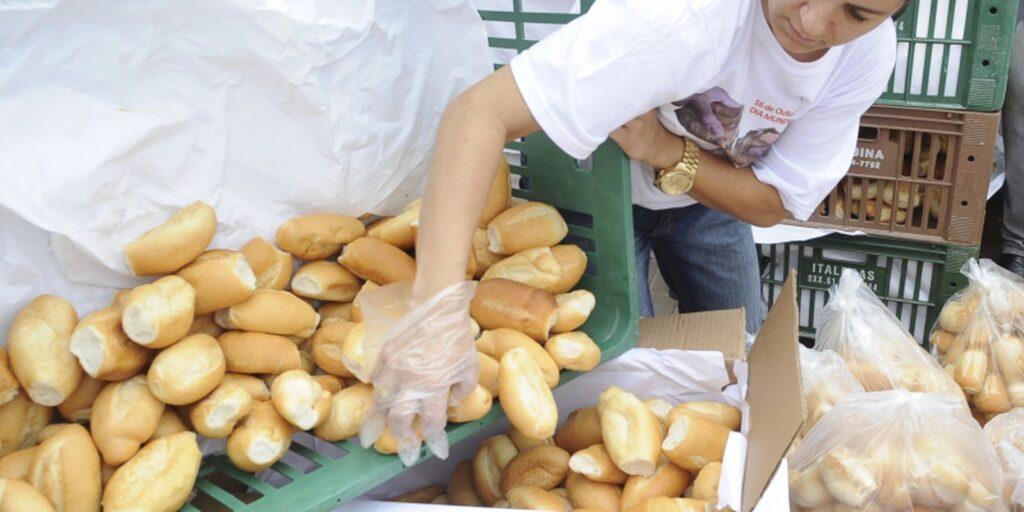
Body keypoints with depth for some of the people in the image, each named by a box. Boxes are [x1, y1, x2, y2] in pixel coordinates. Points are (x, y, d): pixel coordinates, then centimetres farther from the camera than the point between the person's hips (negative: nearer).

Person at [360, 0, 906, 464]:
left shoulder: (868, 51, -23)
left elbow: (774, 204, -18)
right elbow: (480, 110, -49)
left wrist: (666, 151, -36)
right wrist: (439, 303, -61)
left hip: (712, 190, 5)